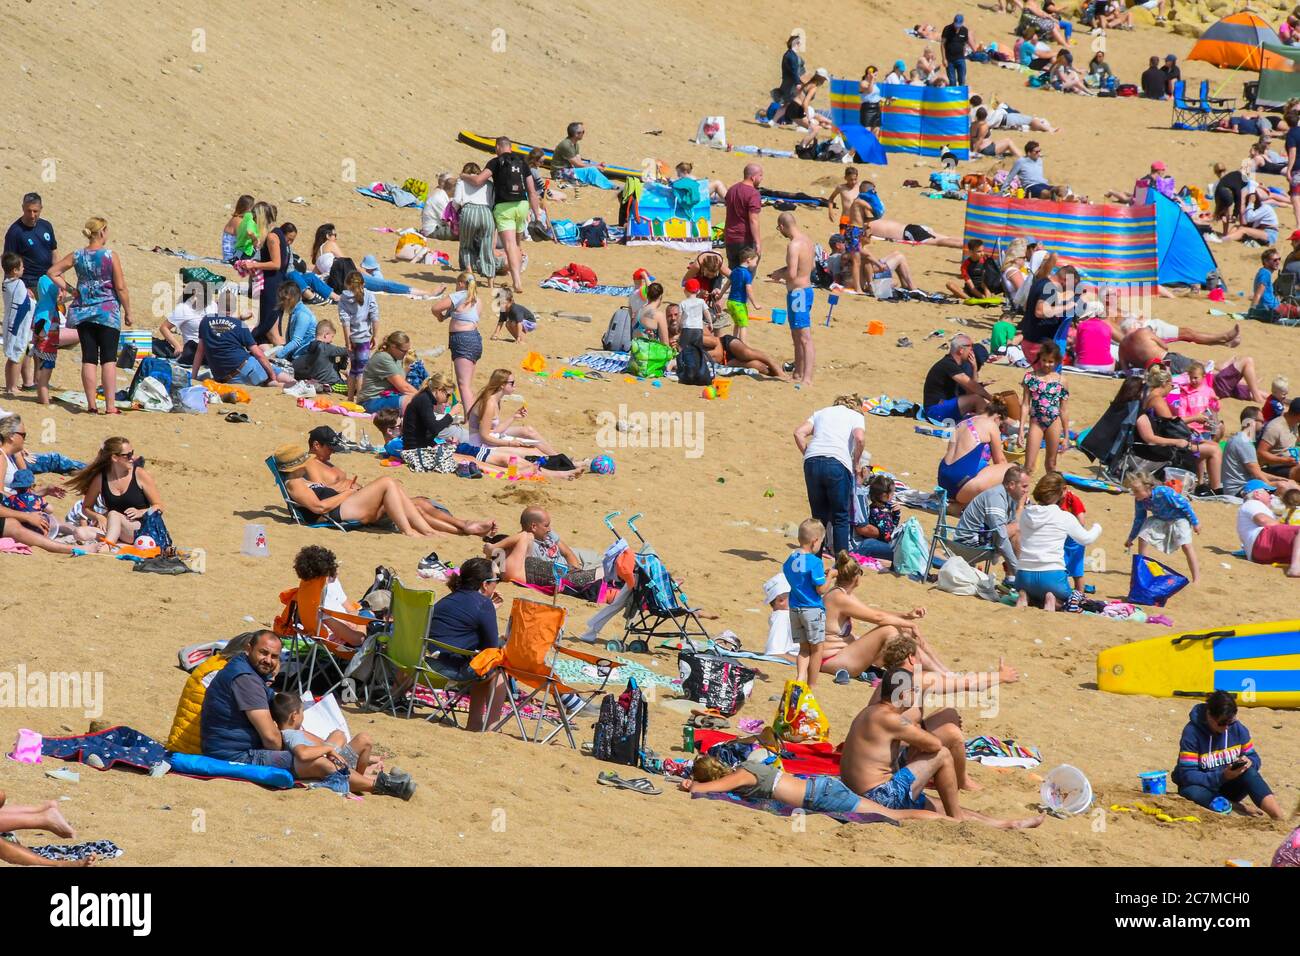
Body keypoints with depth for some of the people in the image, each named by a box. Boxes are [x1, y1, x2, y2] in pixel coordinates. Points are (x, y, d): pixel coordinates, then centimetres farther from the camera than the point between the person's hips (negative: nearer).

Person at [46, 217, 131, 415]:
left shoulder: (77, 256, 2)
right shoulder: (110, 256, -9)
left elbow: (52, 272, 7)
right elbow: (120, 288, -8)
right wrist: (127, 312, 2)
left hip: (83, 313, 4)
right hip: (108, 312, -4)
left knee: (88, 359, 6)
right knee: (108, 359, -2)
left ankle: (91, 404, 5)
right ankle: (110, 405, -7)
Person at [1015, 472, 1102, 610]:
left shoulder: (1025, 514, 3)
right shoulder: (1065, 518, -6)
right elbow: (1086, 539, 10)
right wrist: (1096, 528, 33)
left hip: (1024, 576, 3)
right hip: (1051, 576, -3)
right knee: (1067, 599, 26)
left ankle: (1025, 596, -1)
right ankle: (1053, 600, -9)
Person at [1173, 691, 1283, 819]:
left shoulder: (1237, 728, -6)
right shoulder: (1192, 732, -19)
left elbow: (1254, 758, 4)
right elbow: (1187, 775, -23)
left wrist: (1249, 762, -22)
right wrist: (1221, 776, -35)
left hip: (1228, 787, 3)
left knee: (1250, 772, -28)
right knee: (1191, 792, -38)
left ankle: (1279, 820, -39)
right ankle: (1236, 807, -27)